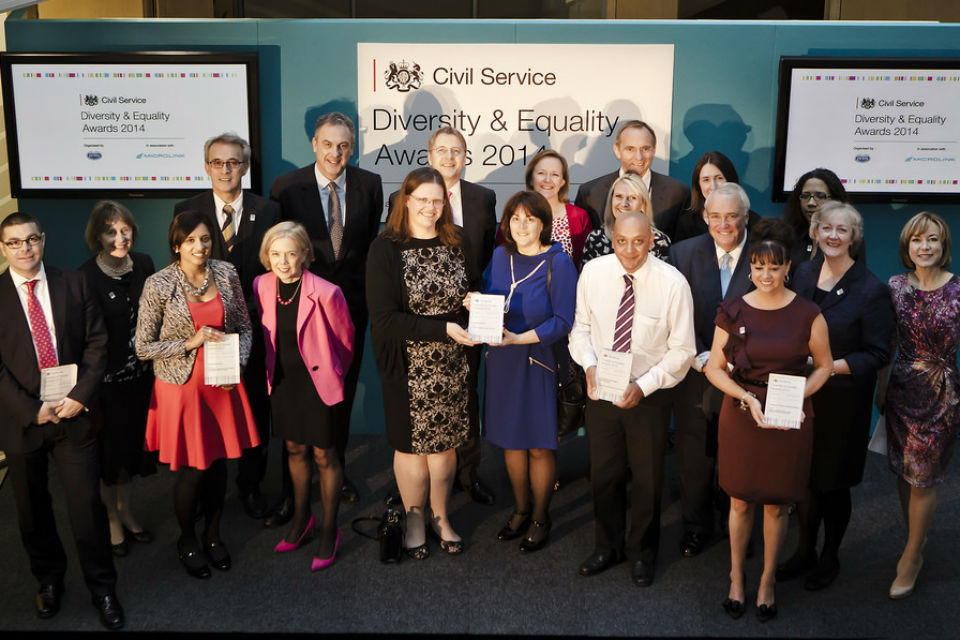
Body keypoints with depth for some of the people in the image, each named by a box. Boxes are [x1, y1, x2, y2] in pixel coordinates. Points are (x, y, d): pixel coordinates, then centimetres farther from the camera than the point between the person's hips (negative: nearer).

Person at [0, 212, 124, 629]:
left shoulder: (73, 284, 2)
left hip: (74, 414, 0)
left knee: (87, 504, 2)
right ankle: (48, 579, 36)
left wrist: (80, 396, -11)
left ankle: (102, 588, 18)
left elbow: (96, 343, 0)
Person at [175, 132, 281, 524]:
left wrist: (249, 310, -7)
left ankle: (250, 488, 27)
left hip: (253, 326, 0)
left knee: (255, 411, 10)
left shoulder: (267, 211, 1)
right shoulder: (186, 210, 1)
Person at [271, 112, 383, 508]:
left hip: (351, 301, 2)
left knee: (343, 390, 15)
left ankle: (336, 469, 33)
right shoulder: (286, 187, -9)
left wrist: (367, 290, 4)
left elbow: (373, 242, 7)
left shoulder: (369, 185, -2)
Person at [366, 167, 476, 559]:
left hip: (452, 365, 4)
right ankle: (415, 520, 32)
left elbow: (471, 290, 18)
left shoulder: (456, 244, 4)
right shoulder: (386, 249, -10)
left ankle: (440, 517, 34)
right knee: (411, 444, 11)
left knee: (445, 442, 14)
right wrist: (442, 329, -25)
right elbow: (383, 320, -17)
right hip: (408, 368, -3)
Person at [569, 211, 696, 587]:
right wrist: (589, 365, -13)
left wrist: (643, 386, -20)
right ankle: (608, 547, 42)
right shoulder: (593, 272, -9)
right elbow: (581, 326, 4)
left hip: (648, 397, -2)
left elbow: (682, 350, -12)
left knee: (647, 479, 15)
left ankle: (642, 553, 39)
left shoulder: (672, 283, -18)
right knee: (603, 475, 17)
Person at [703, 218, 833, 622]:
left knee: (776, 504, 11)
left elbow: (824, 366, 4)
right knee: (740, 500, 10)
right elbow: (714, 368, 0)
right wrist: (748, 398, -14)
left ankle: (768, 579, 31)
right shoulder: (733, 312, -4)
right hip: (740, 416, 0)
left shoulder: (807, 315, -5)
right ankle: (736, 576, 30)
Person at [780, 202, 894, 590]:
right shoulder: (804, 273, 3)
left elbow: (878, 355, -11)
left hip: (842, 400, -4)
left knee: (833, 482, 10)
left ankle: (830, 558, 32)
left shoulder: (871, 290, -13)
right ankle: (804, 552, 32)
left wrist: (831, 366, -22)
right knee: (804, 476, 12)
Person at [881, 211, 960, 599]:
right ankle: (917, 536, 33)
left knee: (923, 475, 2)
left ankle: (912, 556, 17)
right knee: (904, 471, 12)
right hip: (902, 389, 3)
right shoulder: (895, 286, 1)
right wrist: (881, 387, 10)